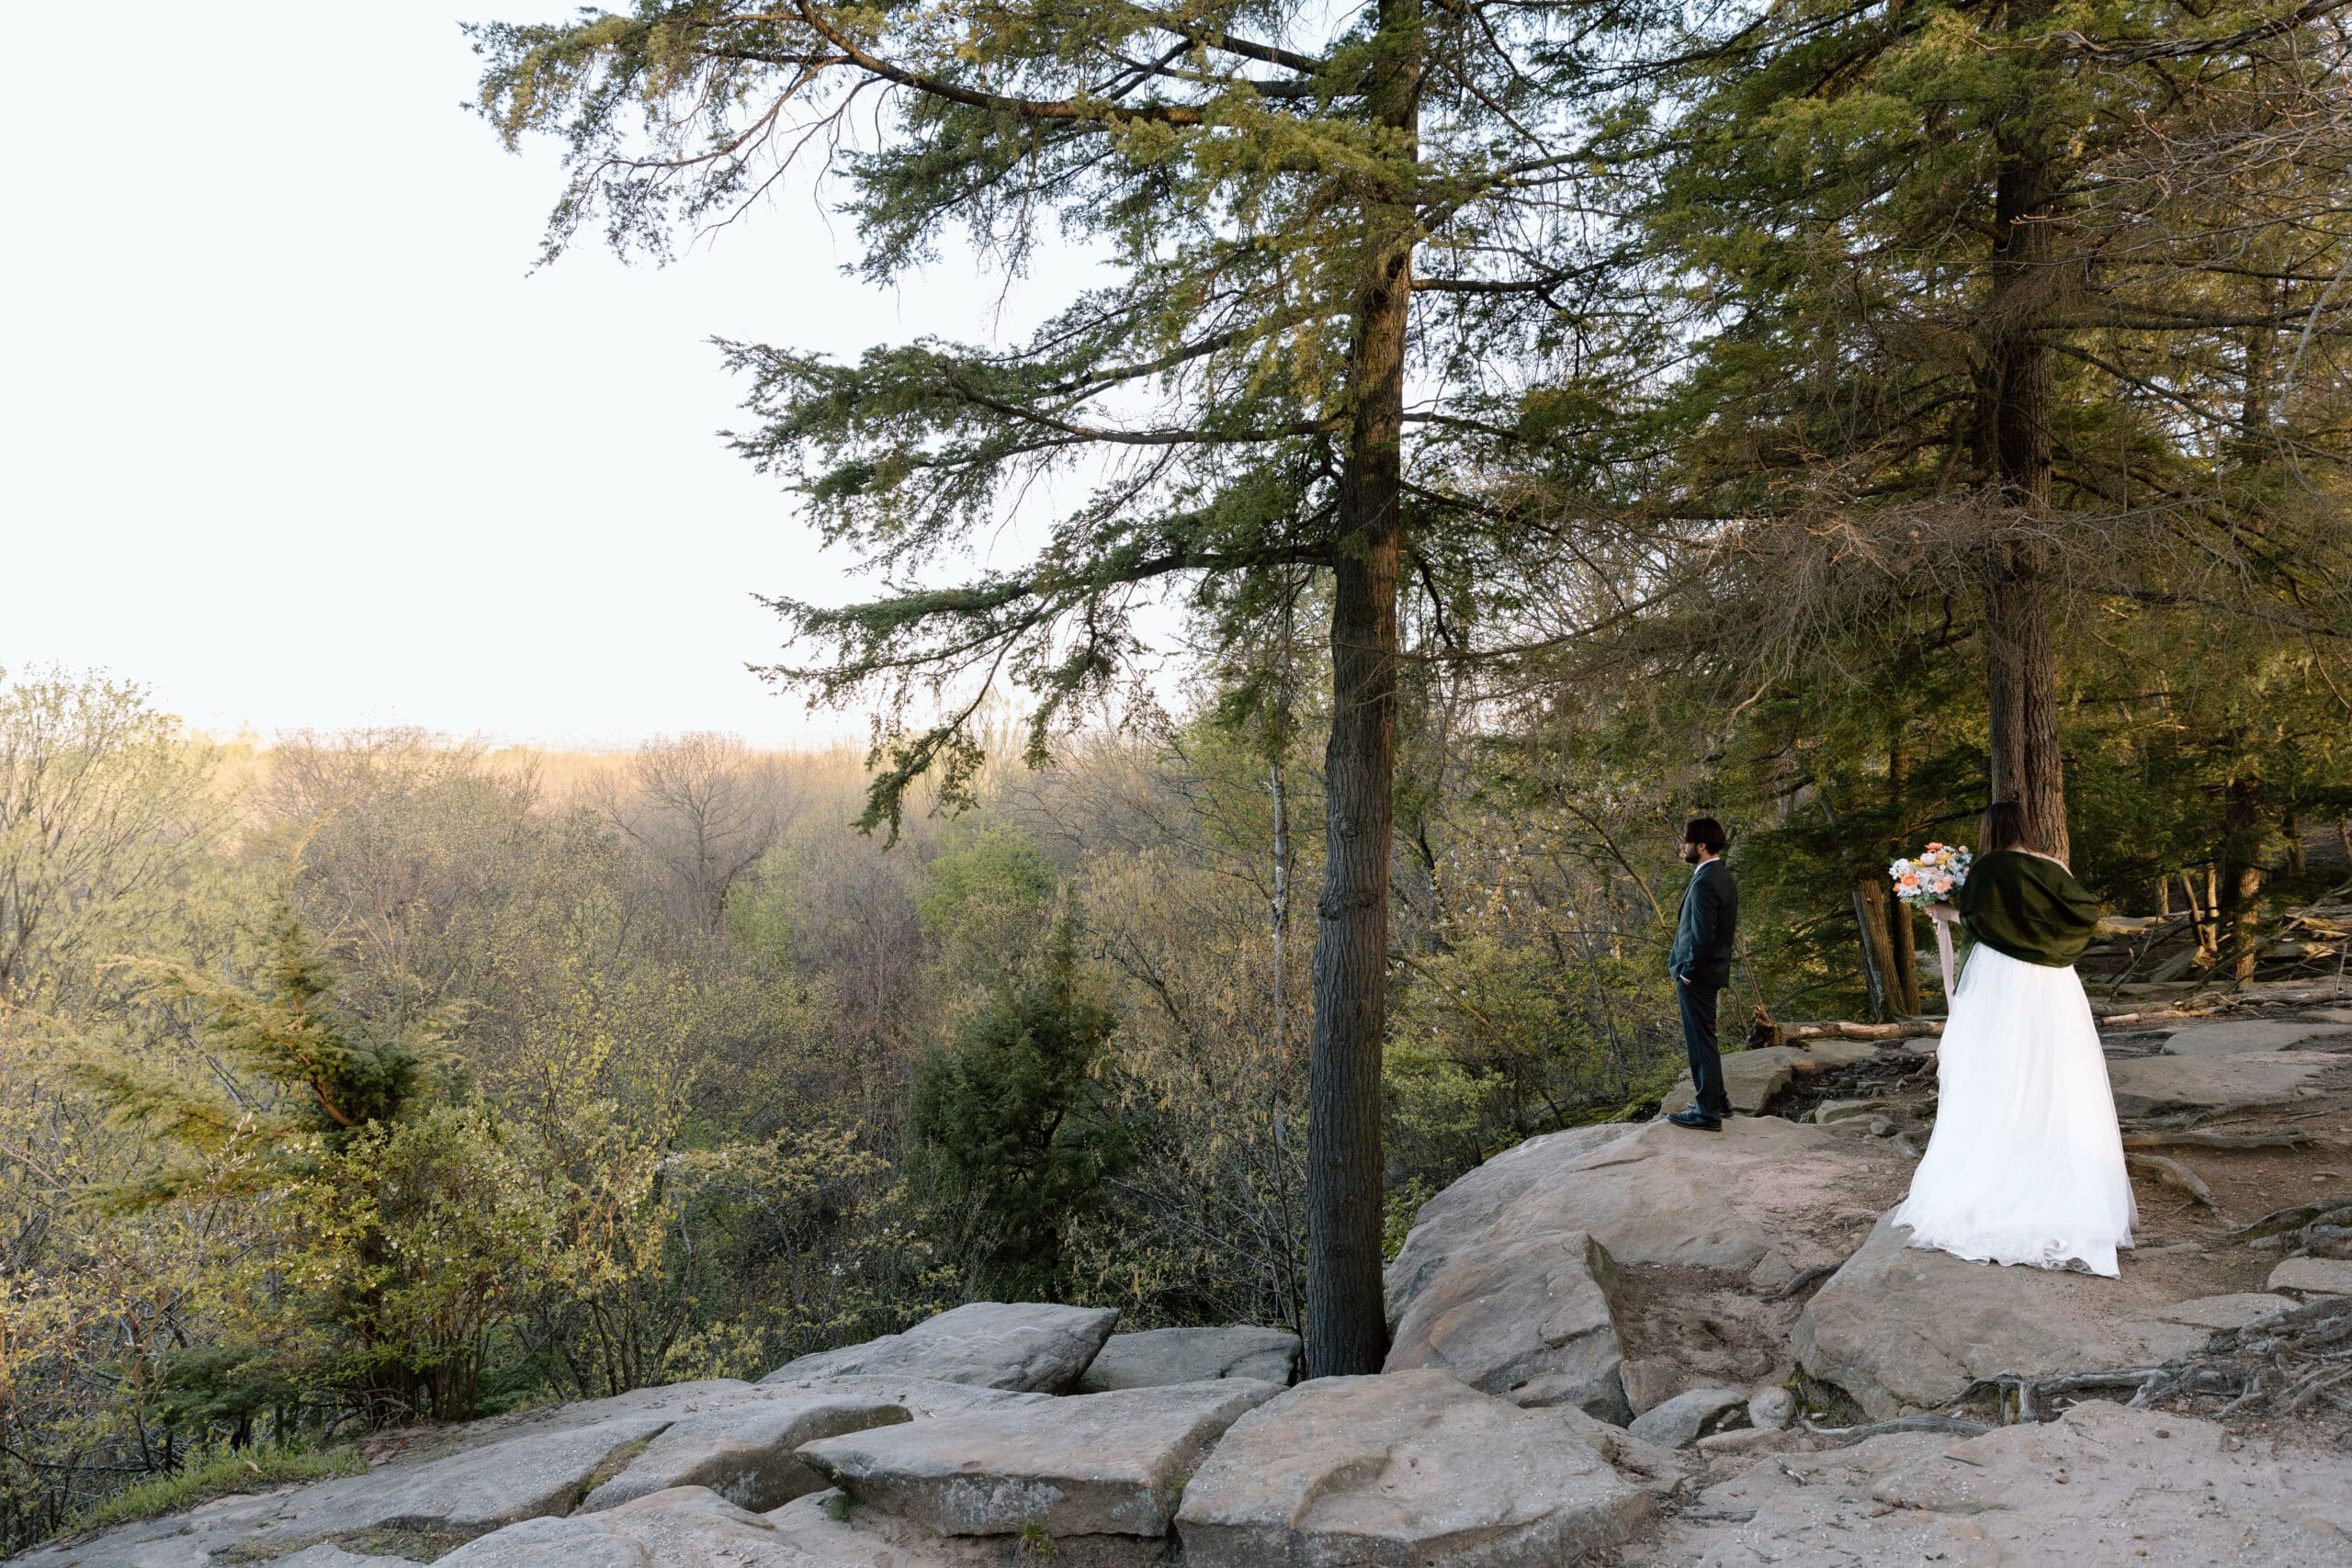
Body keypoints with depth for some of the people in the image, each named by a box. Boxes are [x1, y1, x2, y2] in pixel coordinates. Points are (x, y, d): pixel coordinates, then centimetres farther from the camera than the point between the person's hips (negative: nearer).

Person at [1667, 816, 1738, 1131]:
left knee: (1700, 1042, 0)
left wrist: (1687, 973, -15)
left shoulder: (1705, 882, -22)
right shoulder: (1722, 876, 9)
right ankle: (1717, 1099, 32)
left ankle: (1708, 1113, 8)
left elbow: (1703, 935, -25)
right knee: (1702, 1039, 21)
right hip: (1711, 969, 10)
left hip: (1697, 975, -10)